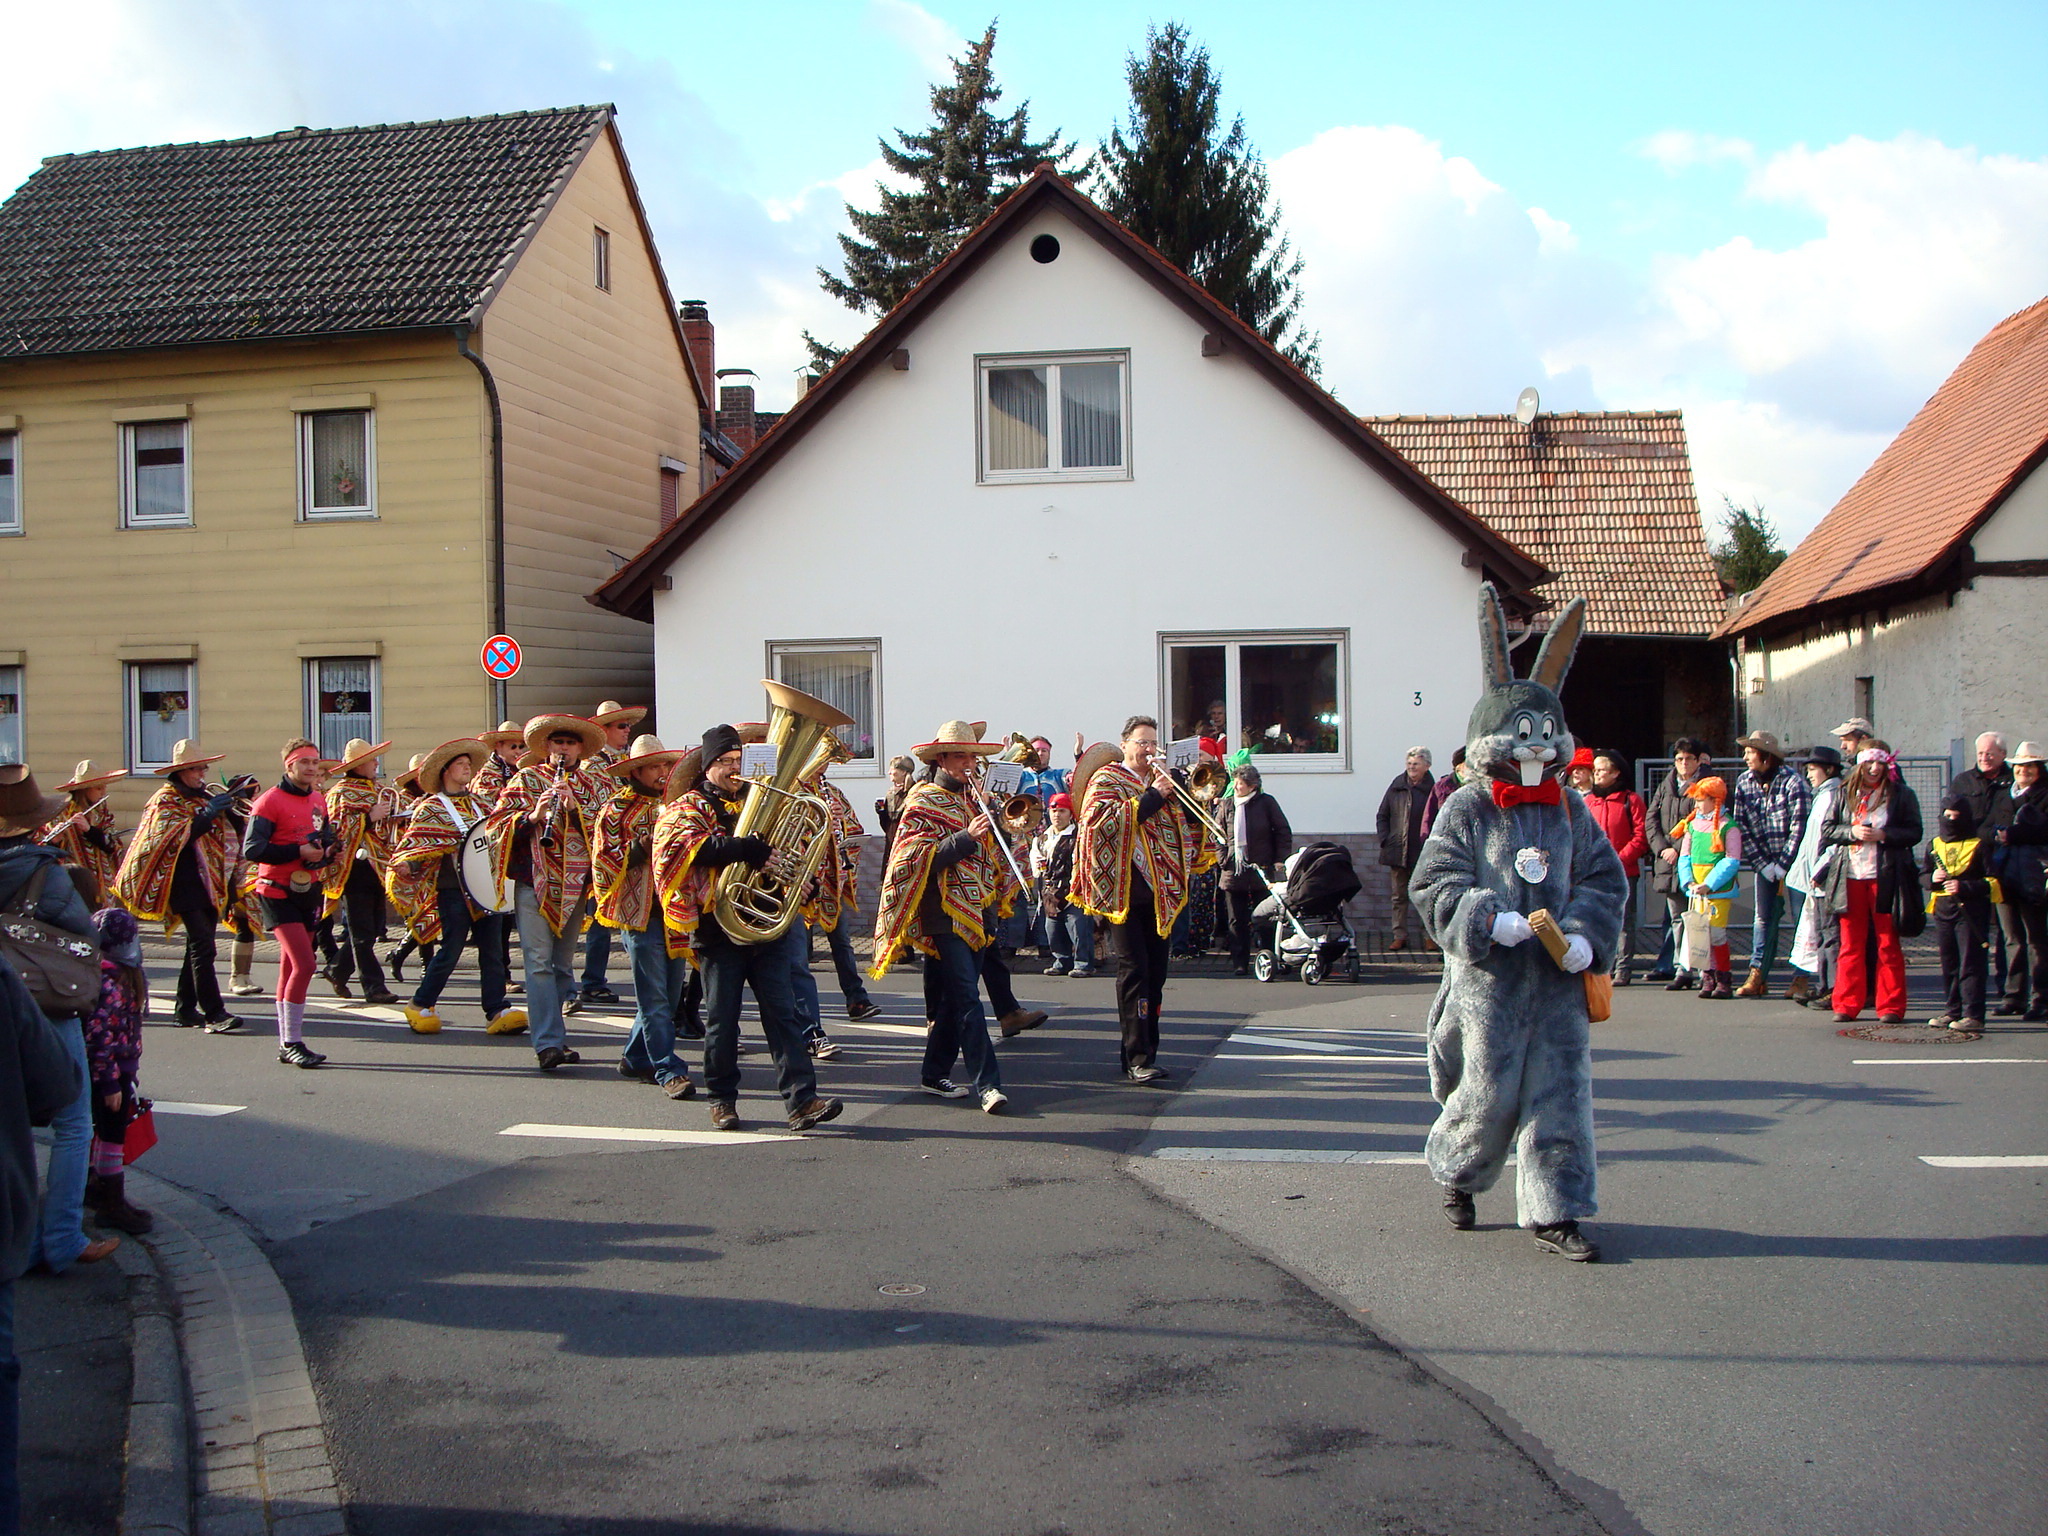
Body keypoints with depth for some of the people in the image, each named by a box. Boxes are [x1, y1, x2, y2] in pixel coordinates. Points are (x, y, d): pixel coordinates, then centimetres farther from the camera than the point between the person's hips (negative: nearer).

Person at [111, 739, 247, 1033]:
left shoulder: (207, 797, 19)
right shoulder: (166, 801, -1)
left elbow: (233, 832, 17)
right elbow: (172, 837, -17)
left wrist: (230, 810, -2)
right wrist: (208, 814, -22)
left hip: (212, 883, 7)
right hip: (187, 884, -7)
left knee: (199, 946, 10)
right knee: (202, 945, -15)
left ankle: (186, 1009, 17)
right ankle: (214, 1013, -20)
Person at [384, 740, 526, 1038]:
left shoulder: (477, 804, 20)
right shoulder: (431, 807, 2)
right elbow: (412, 841, -3)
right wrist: (406, 864, -21)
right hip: (454, 888, -5)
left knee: (492, 949, -1)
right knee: (450, 950, -3)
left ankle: (497, 1011, -3)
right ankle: (421, 1006, 14)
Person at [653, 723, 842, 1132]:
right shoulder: (688, 808, 4)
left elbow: (786, 848, 25)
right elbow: (698, 847, -18)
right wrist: (754, 851, -27)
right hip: (718, 928, -3)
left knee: (782, 1013, -4)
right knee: (722, 1019, 4)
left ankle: (802, 1100, -11)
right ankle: (722, 1099, 18)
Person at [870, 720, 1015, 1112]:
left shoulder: (973, 798, 17)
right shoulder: (924, 802, -6)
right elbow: (920, 859, -15)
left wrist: (1002, 891, 16)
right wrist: (966, 837, -23)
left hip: (978, 913, 8)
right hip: (946, 914, -8)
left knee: (955, 998, 11)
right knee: (967, 999, -12)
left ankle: (935, 1073, 21)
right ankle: (986, 1084, -15)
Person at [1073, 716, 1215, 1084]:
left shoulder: (1161, 781, 21)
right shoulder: (1106, 780, 2)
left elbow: (1183, 818, 11)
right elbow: (1103, 820, -16)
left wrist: (1172, 786, -2)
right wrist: (1150, 797, -18)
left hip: (1159, 889, 6)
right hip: (1124, 888, -6)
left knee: (1155, 970, 7)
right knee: (1134, 969, -11)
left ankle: (1147, 1049, 15)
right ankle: (1138, 1058, -12)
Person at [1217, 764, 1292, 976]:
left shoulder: (1266, 803, 1)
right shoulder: (1226, 805, 8)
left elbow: (1284, 832, 4)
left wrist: (1280, 861, -3)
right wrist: (1223, 860, 1)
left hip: (1261, 870, -2)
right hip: (1234, 871, 2)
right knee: (1237, 921, 3)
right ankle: (1239, 963, 8)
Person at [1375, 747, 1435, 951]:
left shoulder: (1432, 789, -5)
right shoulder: (1397, 787, 6)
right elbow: (1383, 816, 12)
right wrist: (1385, 841, 1)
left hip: (1422, 853, -4)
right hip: (1397, 852, 4)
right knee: (1399, 896, 8)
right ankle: (1400, 936, 15)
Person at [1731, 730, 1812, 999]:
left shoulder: (1793, 781, -13)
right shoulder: (1743, 782, 2)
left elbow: (1799, 826, -14)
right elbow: (1743, 827, 2)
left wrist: (1783, 865, -14)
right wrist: (1762, 864, -4)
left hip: (1793, 858, -5)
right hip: (1765, 862, 5)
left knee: (1801, 917, -4)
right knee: (1763, 918, 5)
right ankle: (1758, 977, 7)